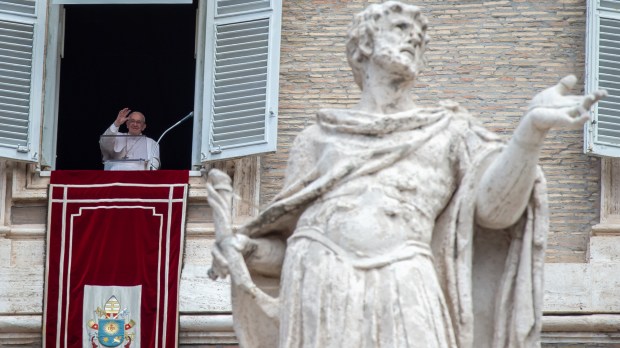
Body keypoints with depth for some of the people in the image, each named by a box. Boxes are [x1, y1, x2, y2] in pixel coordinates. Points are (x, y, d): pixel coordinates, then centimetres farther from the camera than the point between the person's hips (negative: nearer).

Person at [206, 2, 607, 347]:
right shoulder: (319, 136, 24)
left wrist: (534, 128, -14)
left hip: (400, 293, -1)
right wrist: (239, 247, -2)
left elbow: (495, 206, 2)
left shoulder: (450, 129, 21)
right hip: (317, 288, 1)